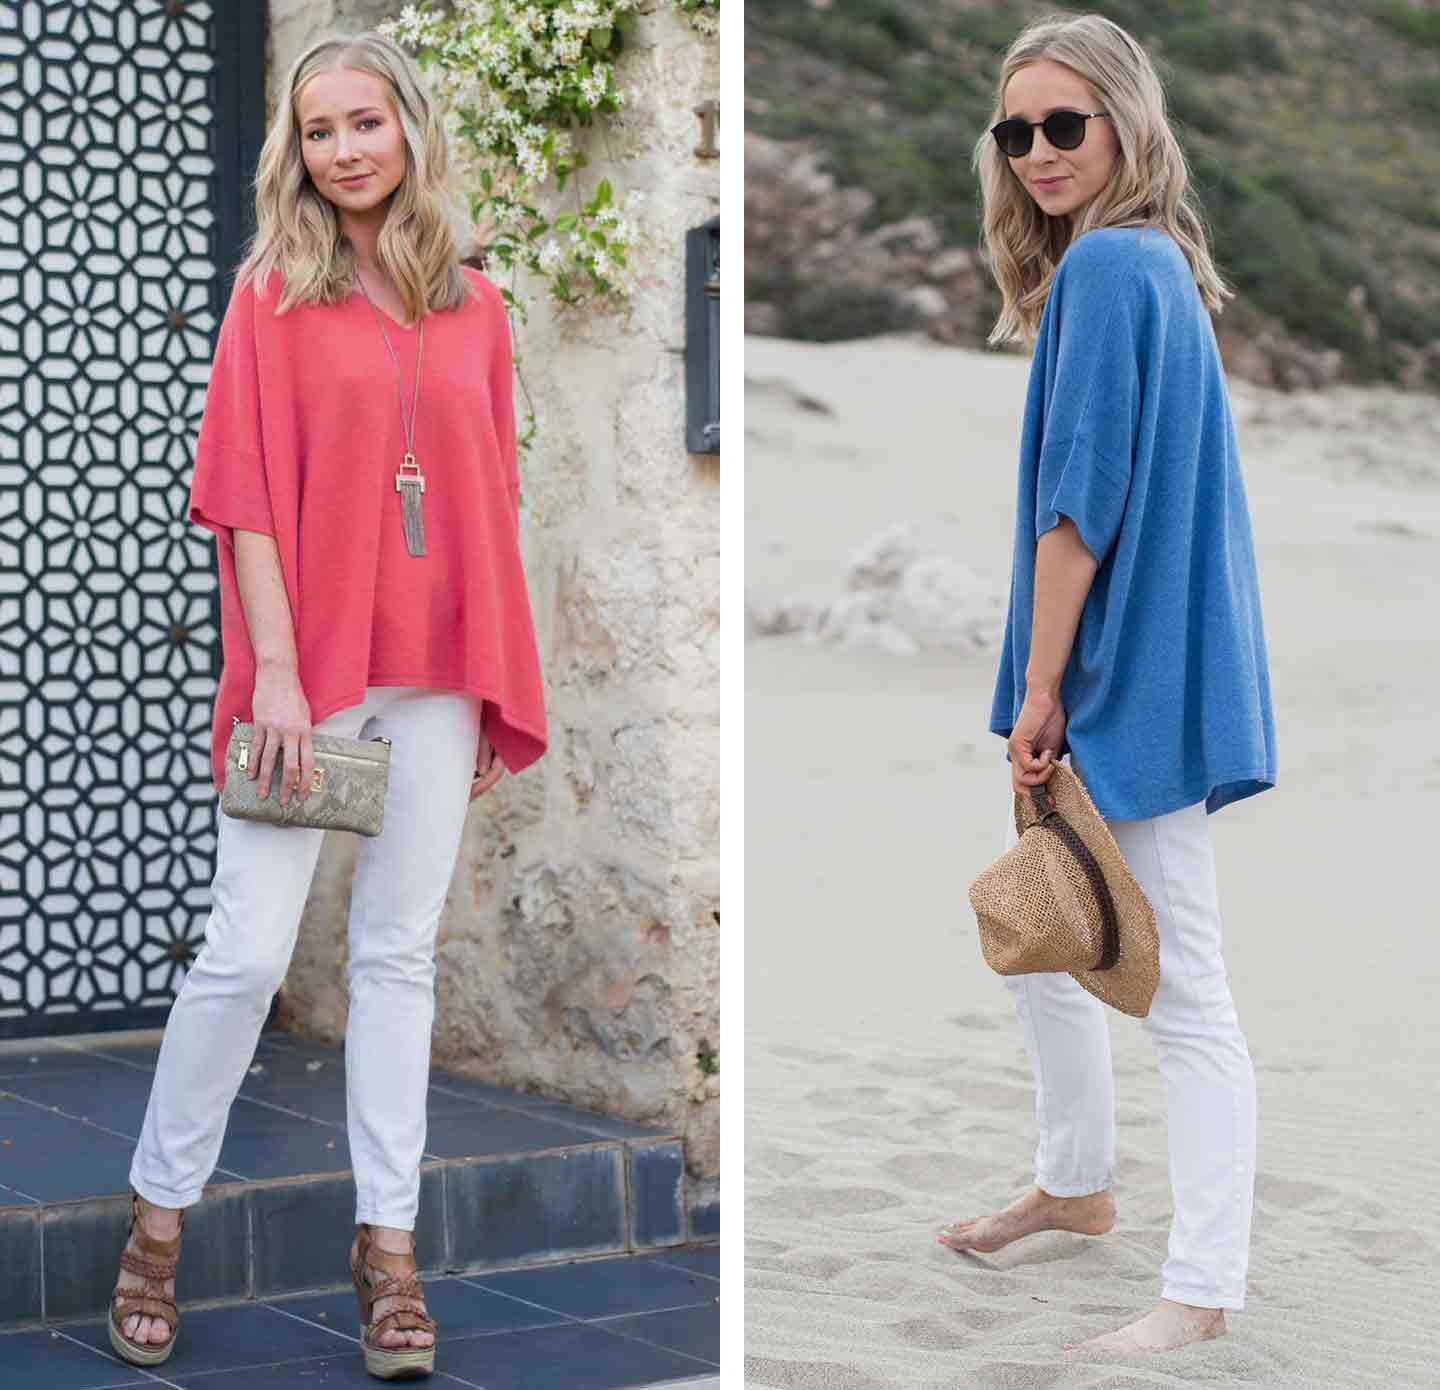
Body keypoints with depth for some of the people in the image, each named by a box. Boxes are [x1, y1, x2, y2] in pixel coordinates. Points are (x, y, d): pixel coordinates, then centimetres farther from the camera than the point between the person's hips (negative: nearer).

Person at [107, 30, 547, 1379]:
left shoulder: (473, 305, 9)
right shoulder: (274, 293, 0)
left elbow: (489, 503, 11)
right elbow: (248, 495, -6)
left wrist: (500, 683, 7)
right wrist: (276, 671, -14)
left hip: (436, 676, 3)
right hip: (305, 666, -3)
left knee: (398, 954, 7)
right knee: (246, 950, -3)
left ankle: (387, 1242, 15)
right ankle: (158, 1214, 15)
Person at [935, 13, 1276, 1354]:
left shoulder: (1104, 263, -15)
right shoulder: (1156, 265, 14)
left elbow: (1080, 501, -19)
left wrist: (1041, 688, -14)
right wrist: (1041, 691, 18)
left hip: (1125, 682, -10)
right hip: (1139, 672, 10)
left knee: (1182, 986, -4)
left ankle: (1203, 1288, 4)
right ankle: (1074, 1182, 38)